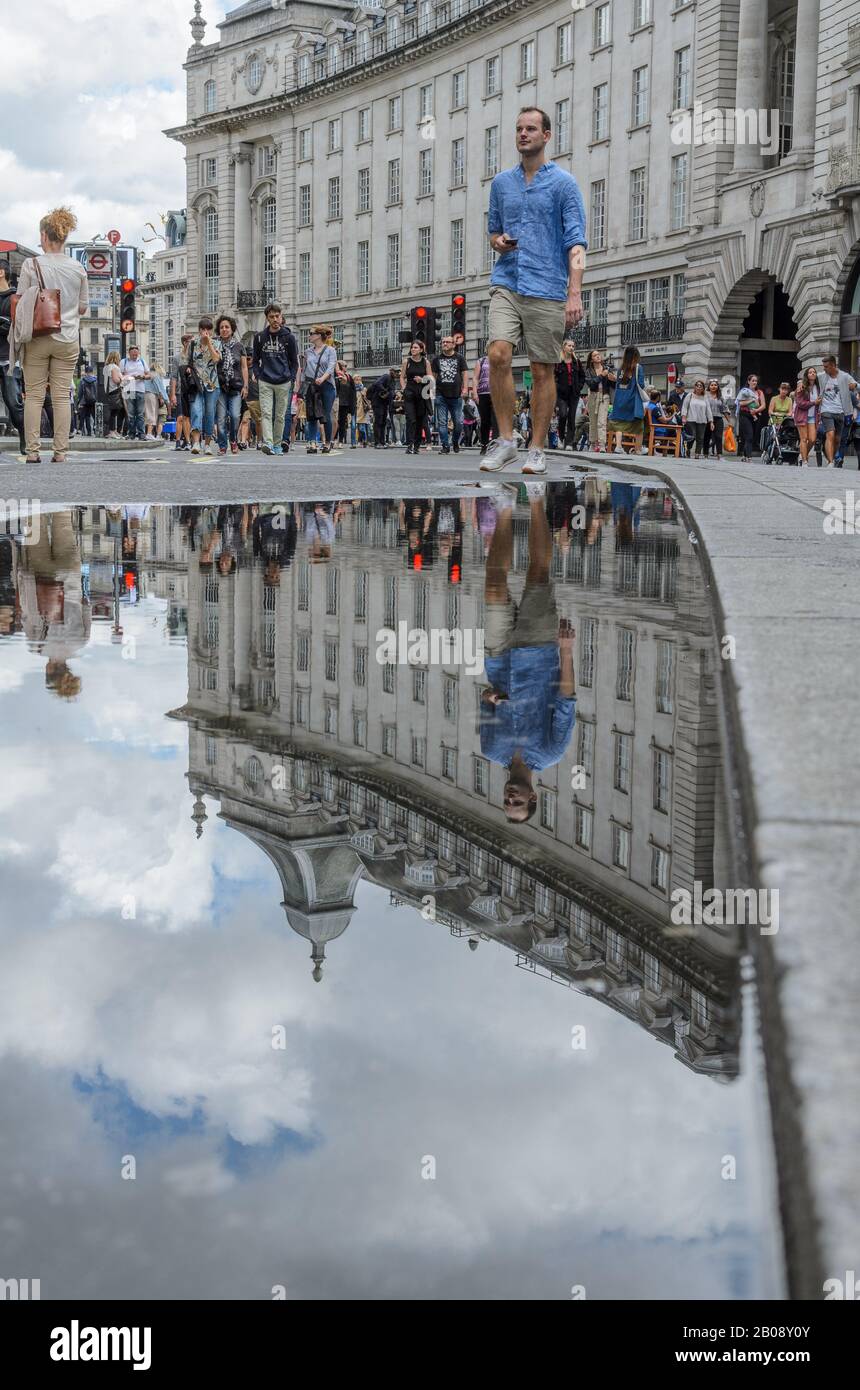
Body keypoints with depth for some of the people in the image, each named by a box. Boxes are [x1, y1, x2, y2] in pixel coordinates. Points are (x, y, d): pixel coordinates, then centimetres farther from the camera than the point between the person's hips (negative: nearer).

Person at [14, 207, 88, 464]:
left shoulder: (31, 265, -7)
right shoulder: (78, 268, 1)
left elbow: (20, 303, -5)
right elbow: (83, 307, 8)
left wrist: (19, 332, 11)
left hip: (36, 337, -2)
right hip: (67, 338, 2)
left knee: (34, 395, 4)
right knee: (62, 396, 4)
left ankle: (32, 451, 2)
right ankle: (60, 451, 2)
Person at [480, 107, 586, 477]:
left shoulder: (563, 183, -1)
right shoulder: (501, 182, 14)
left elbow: (576, 241, -6)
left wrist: (575, 294, -16)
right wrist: (498, 240, 1)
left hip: (547, 289, -3)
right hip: (506, 283, 3)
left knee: (543, 371, 1)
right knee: (498, 355, -15)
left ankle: (537, 449, 9)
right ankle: (505, 441, -5)